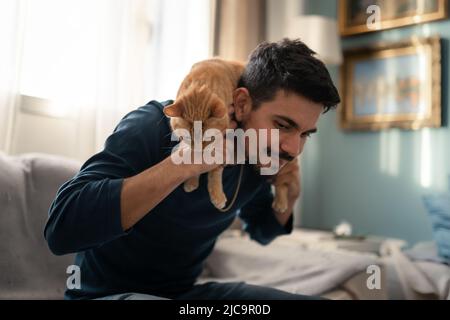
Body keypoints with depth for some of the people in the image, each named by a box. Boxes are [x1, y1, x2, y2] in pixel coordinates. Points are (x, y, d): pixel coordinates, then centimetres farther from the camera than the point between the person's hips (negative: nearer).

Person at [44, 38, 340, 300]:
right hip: (106, 292, -4)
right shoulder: (154, 126, -24)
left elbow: (261, 231, 14)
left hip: (186, 291, 5)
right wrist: (188, 161, -37)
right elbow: (61, 228, -35)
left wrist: (289, 197, -8)